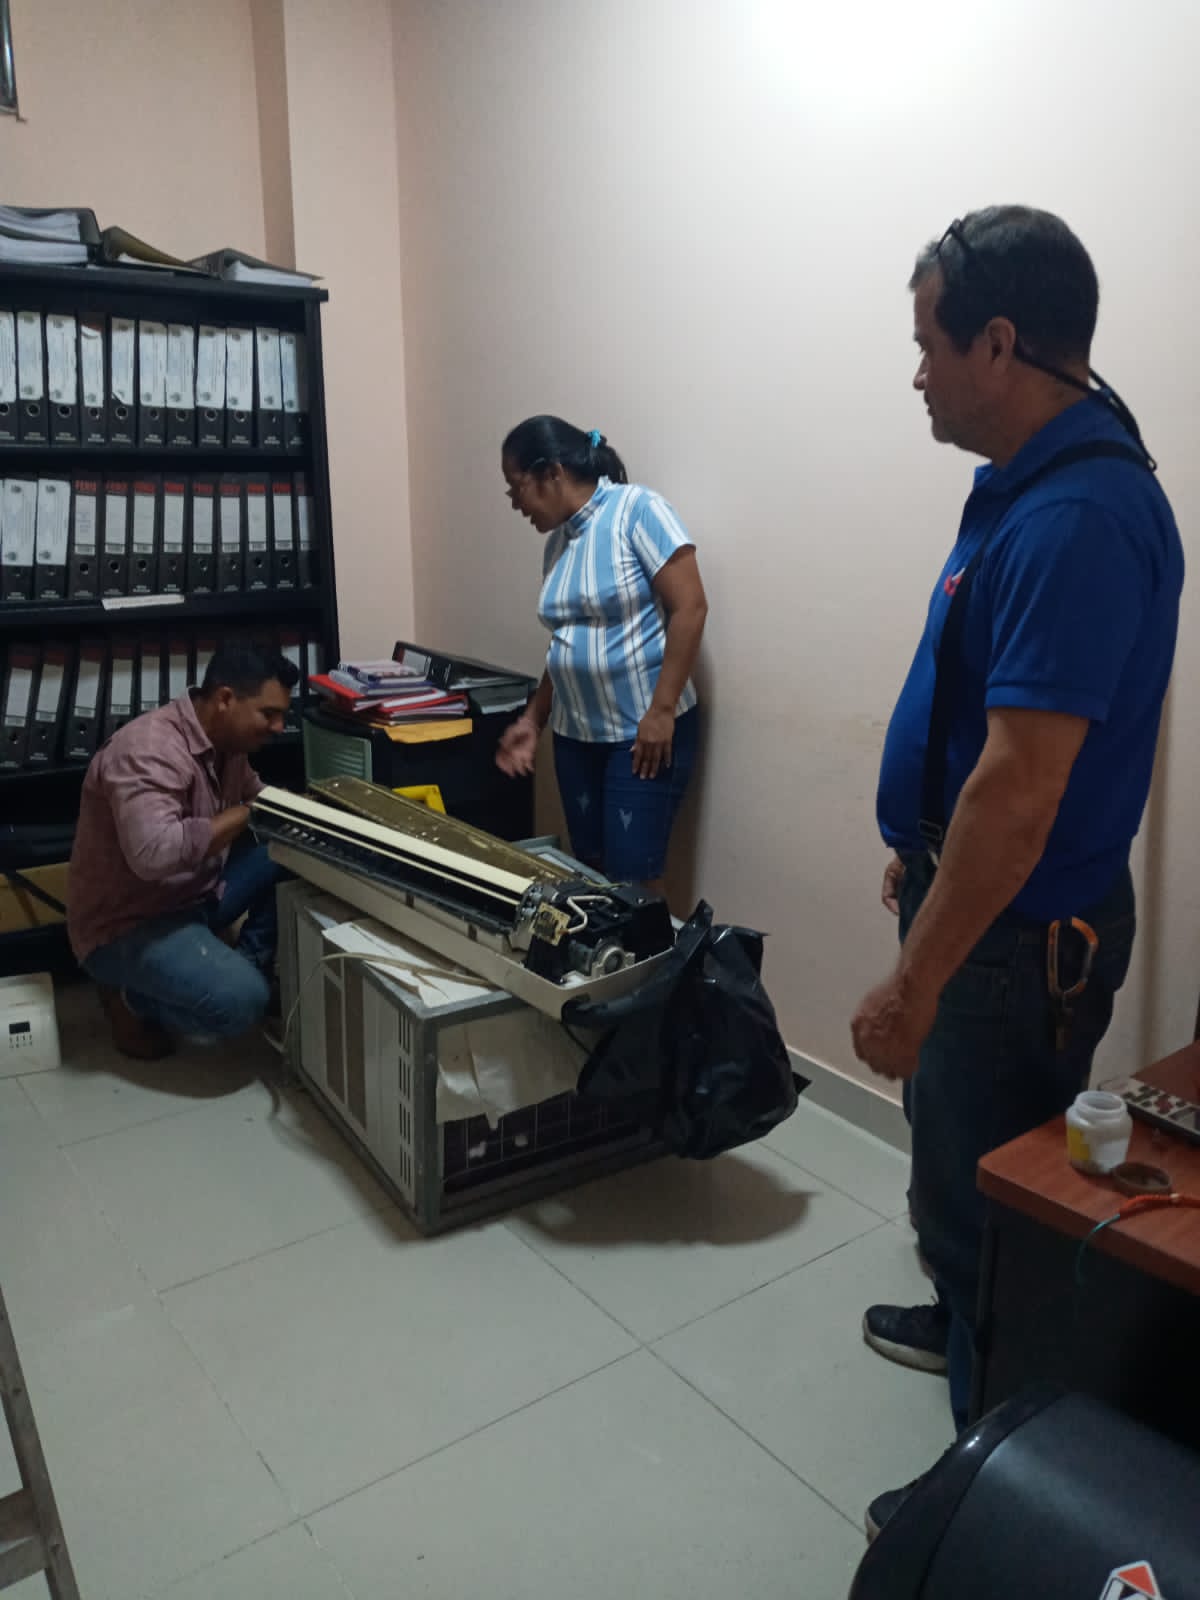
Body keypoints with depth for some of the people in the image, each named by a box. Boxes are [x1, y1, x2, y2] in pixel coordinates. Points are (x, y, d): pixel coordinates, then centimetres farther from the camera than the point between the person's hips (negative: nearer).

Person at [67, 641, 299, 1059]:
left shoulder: (225, 741, 1)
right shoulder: (149, 750, -28)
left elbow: (256, 796, 17)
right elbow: (154, 852, -42)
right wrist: (246, 814, -29)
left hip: (194, 893, 9)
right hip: (128, 923, -9)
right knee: (240, 1000, -29)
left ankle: (254, 968, 8)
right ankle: (129, 996, 0)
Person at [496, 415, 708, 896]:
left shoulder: (637, 509, -11)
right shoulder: (558, 540, 11)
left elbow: (689, 608, -17)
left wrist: (661, 710, -20)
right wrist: (533, 719, 14)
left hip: (644, 730, -7)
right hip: (575, 733, 7)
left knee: (632, 879, -7)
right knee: (591, 869, 9)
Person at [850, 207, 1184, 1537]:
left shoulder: (1076, 519, -27)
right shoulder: (1033, 481, 6)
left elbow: (1018, 792, -30)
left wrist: (913, 986, -26)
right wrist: (919, 852, 21)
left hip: (1018, 932, -10)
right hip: (973, 891, 10)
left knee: (984, 1190, 9)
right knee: (955, 1155, 27)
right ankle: (963, 1323, 53)